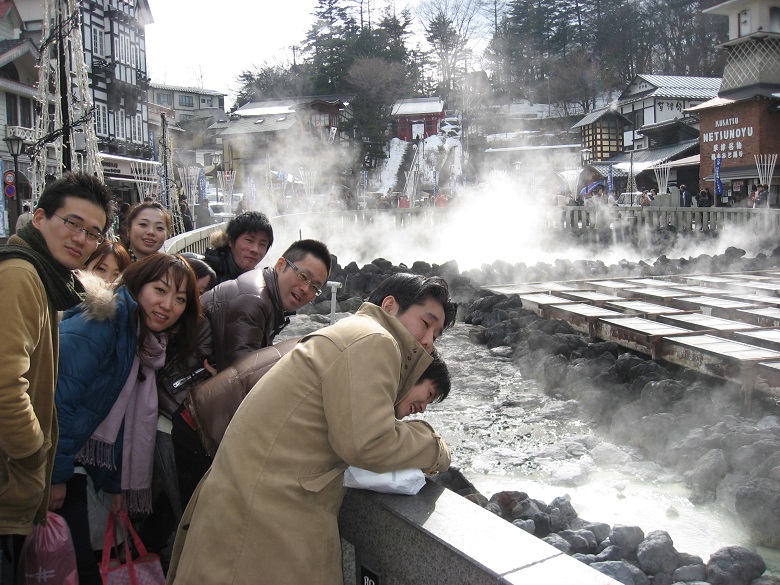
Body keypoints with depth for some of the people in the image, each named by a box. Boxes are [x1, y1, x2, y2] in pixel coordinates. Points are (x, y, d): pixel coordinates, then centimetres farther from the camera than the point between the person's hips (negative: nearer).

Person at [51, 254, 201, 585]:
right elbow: (58, 397, -25)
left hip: (70, 464, 8)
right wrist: (53, 475, -21)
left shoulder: (149, 344, 9)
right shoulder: (100, 322, -20)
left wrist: (115, 482, 16)